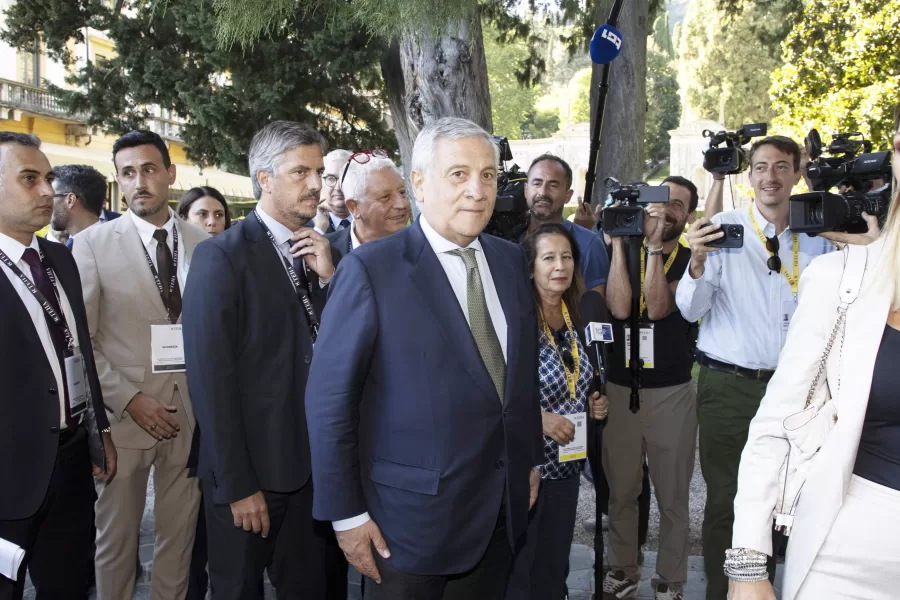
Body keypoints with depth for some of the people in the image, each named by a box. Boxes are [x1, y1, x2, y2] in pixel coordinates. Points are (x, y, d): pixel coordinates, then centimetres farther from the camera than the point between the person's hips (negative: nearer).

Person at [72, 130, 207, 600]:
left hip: (191, 414, 2)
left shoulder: (203, 244, 3)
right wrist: (130, 400, -12)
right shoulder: (93, 244, -3)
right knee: (115, 537, 13)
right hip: (124, 414, -2)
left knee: (180, 533, 14)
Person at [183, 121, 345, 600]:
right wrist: (237, 485, -15)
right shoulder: (221, 257, -12)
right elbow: (211, 378, -15)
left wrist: (328, 277, -8)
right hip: (251, 471, -5)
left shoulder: (317, 252, 7)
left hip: (312, 465, 6)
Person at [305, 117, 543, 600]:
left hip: (502, 507, 6)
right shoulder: (371, 269, -14)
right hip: (412, 518, -5)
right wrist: (346, 515, -12)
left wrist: (531, 458, 14)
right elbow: (329, 401, -13)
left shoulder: (509, 259, 4)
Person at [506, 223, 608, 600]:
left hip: (566, 463, 7)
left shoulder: (575, 320, 6)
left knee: (555, 566, 18)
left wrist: (592, 405, 1)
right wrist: (540, 417, -25)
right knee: (519, 569, 5)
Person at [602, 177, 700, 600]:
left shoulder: (690, 261, 1)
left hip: (672, 392, -1)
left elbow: (657, 308, -16)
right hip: (620, 388, 1)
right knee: (621, 491, 11)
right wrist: (619, 240, -12)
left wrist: (654, 245, -16)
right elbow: (619, 307, -13)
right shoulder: (622, 251, 4)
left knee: (673, 497, 7)